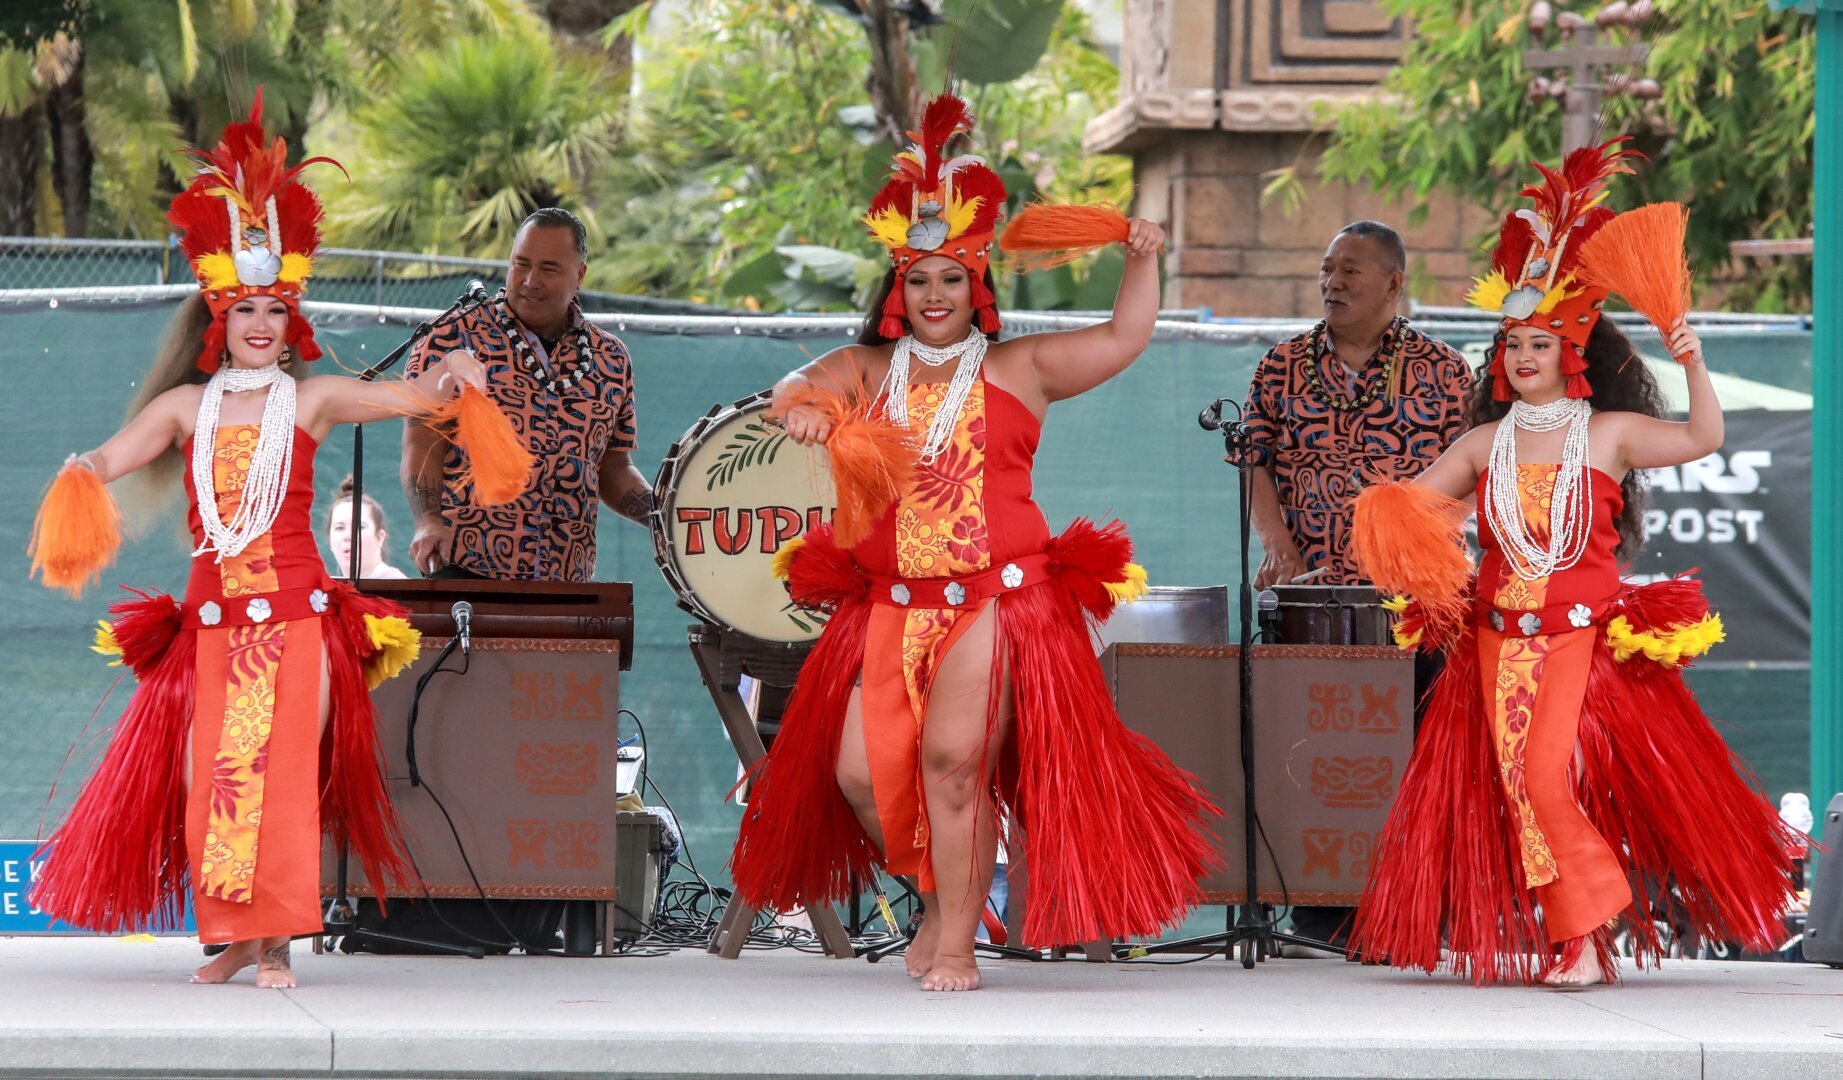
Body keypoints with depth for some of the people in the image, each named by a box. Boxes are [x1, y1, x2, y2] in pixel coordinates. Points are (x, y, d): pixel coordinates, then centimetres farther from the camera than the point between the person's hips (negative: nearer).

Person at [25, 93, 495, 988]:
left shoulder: (310, 400, 5)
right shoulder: (187, 404, 10)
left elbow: (405, 397, -7)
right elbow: (110, 458, 2)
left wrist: (445, 383, -28)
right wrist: (80, 479, -21)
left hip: (294, 611, -2)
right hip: (211, 614, 2)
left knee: (283, 768, -9)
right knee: (211, 772, 0)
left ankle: (278, 938, -4)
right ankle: (233, 935, 11)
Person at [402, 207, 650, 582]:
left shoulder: (610, 360, 13)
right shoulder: (454, 339, 0)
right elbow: (422, 447, -5)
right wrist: (429, 520, -22)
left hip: (567, 580, 4)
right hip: (466, 567, -4)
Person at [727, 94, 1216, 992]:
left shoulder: (1020, 369, 11)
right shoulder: (868, 371, 14)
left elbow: (1124, 339, 14)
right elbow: (804, 388, -3)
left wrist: (1141, 263, 0)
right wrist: (803, 408, -26)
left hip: (995, 597, -3)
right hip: (891, 605, 3)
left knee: (954, 756, -18)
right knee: (859, 769, -6)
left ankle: (956, 941, -9)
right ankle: (938, 891, 22)